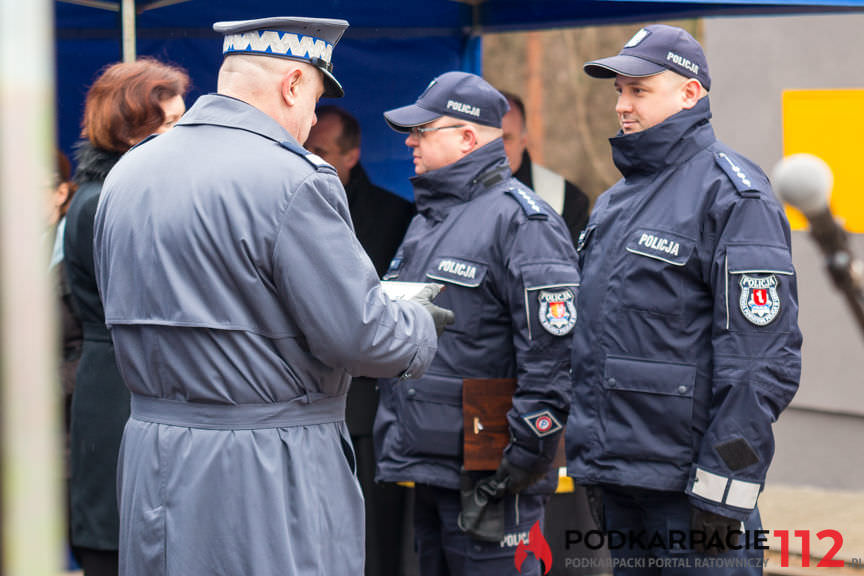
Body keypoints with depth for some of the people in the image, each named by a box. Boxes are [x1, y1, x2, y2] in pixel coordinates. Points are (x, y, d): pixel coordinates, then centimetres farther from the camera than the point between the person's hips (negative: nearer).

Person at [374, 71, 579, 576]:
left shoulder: (521, 221, -12)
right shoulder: (427, 221, 18)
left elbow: (552, 352, -18)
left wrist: (525, 455, -20)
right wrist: (395, 444, 23)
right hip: (427, 470, 9)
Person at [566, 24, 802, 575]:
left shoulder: (733, 193, -10)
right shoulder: (617, 200, 18)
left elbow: (764, 359, -17)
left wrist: (720, 497, -20)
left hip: (687, 481, -8)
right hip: (619, 477, 8)